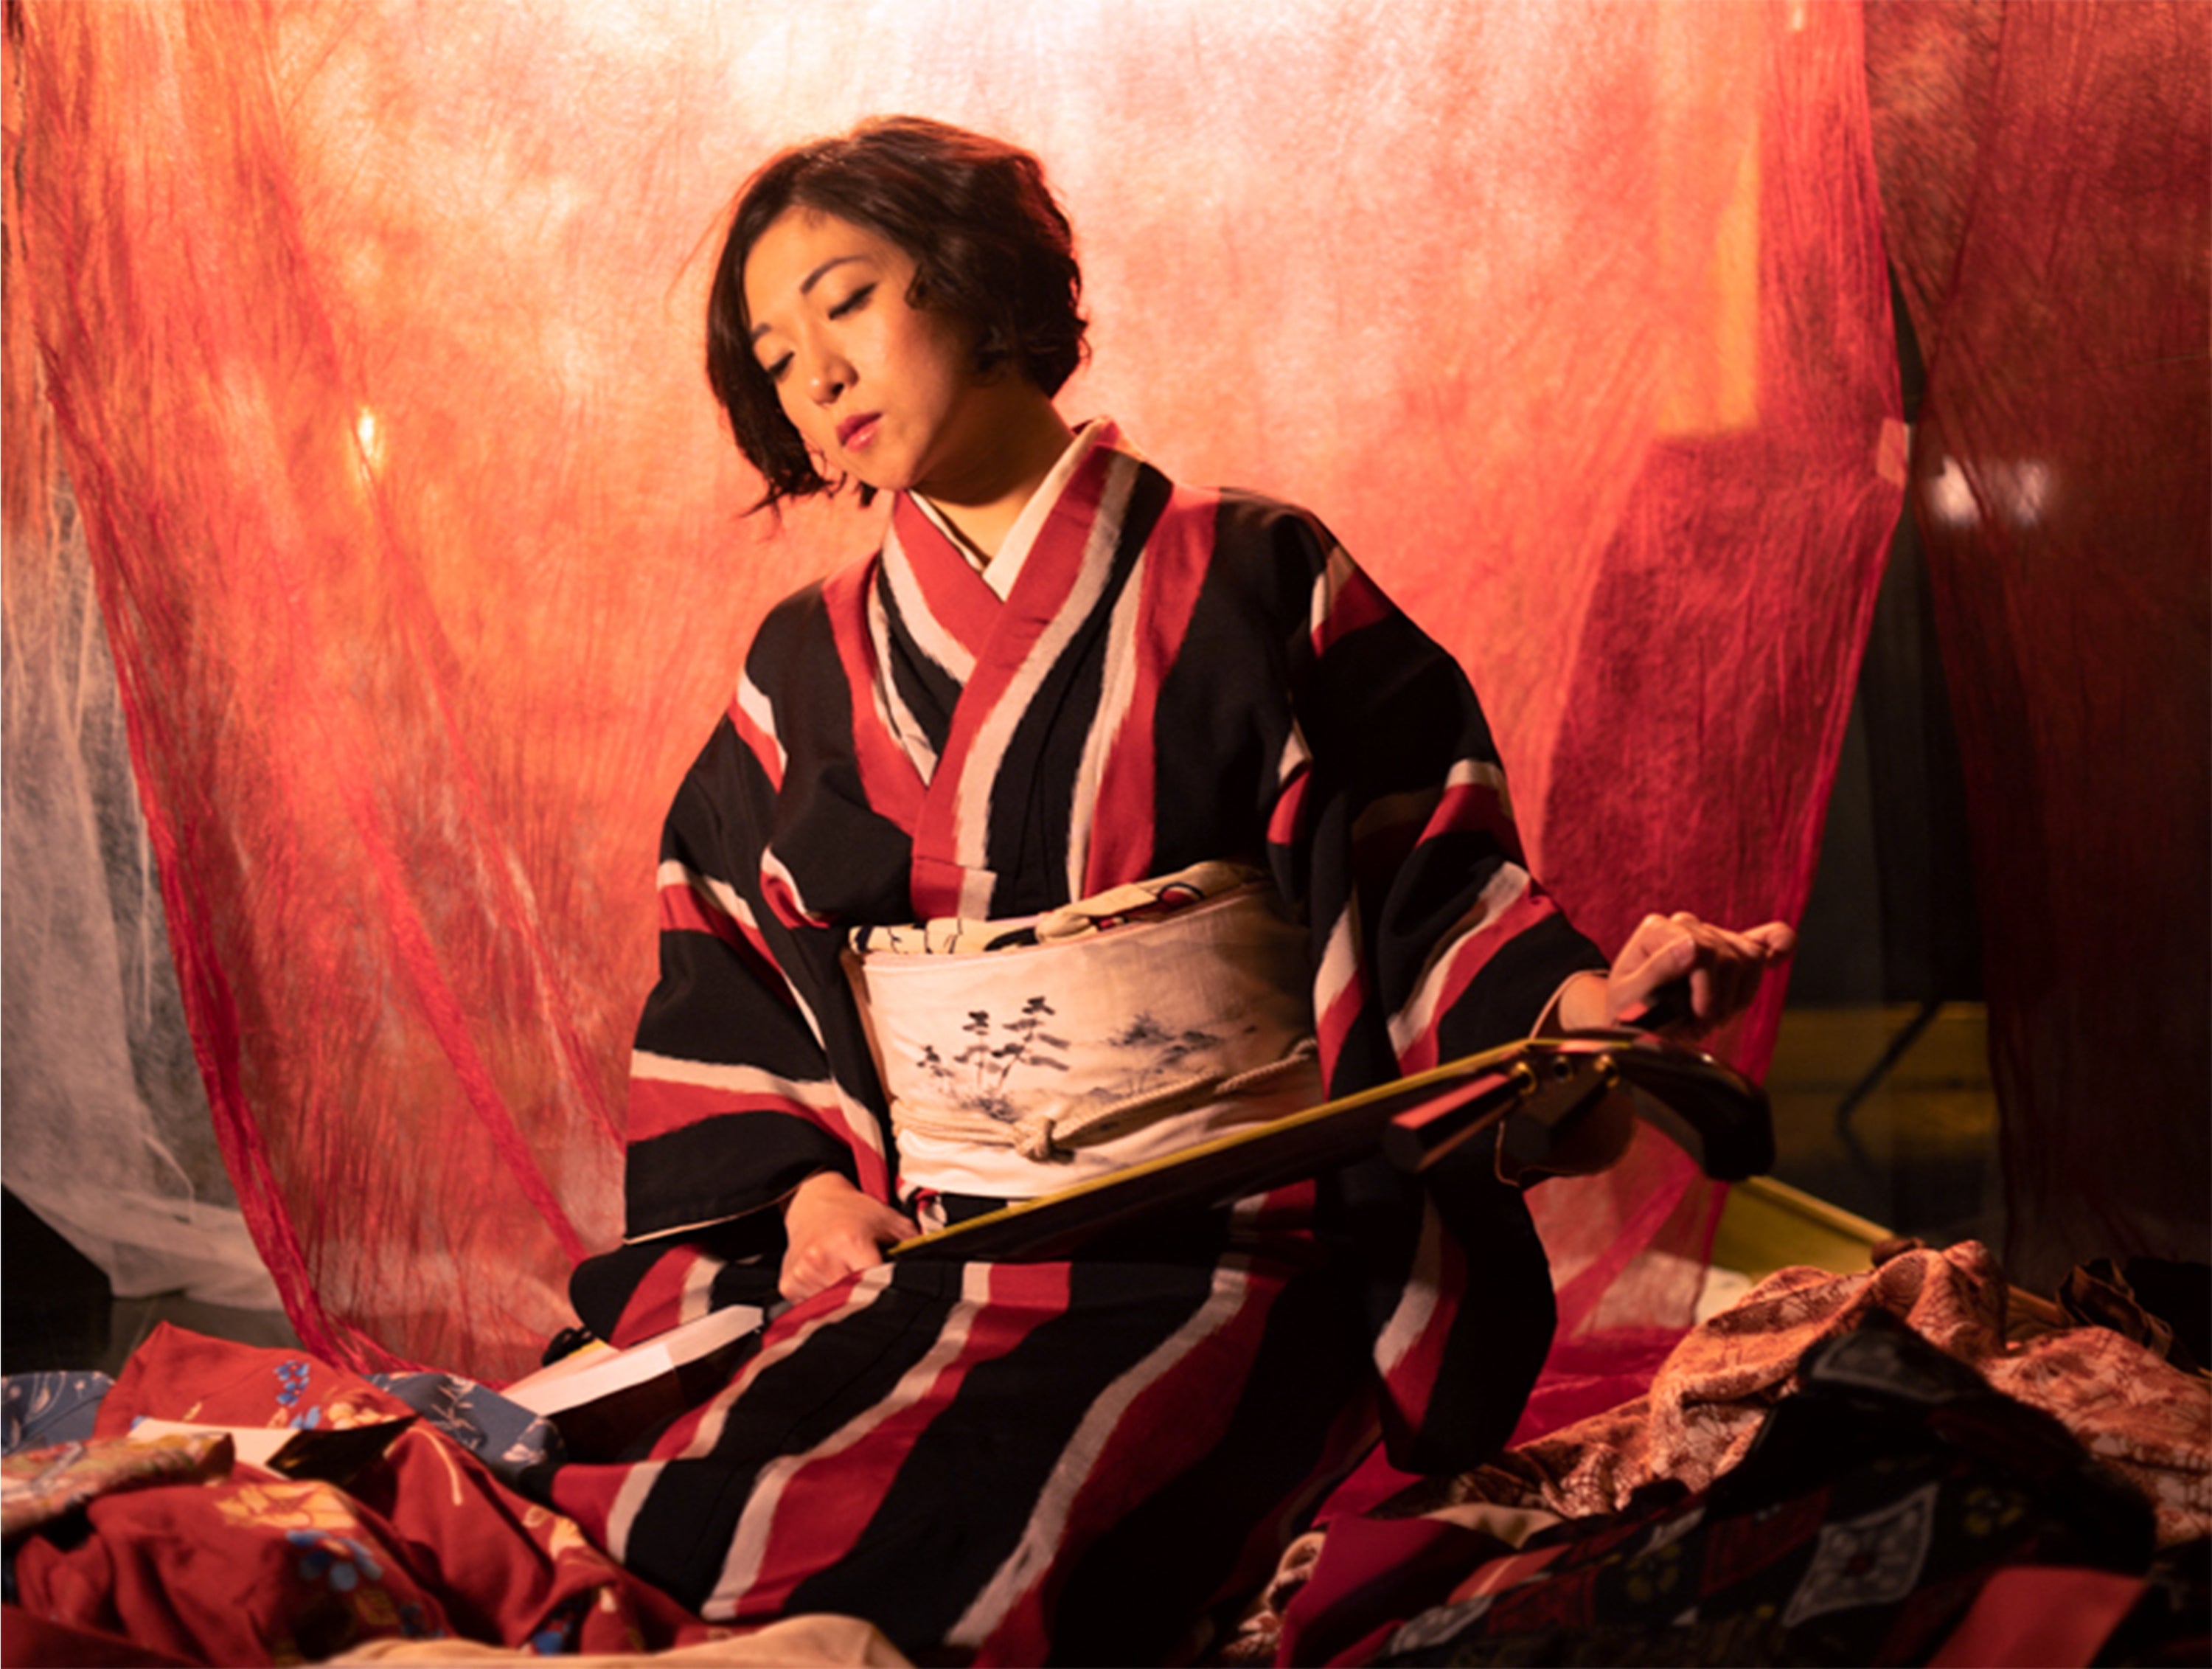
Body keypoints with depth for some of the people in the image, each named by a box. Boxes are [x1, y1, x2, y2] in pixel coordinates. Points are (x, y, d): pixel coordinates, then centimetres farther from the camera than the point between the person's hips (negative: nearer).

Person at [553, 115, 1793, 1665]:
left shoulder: (1250, 585, 5)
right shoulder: (806, 670, 15)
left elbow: (1429, 880, 2)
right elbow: (718, 984, 15)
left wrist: (1584, 1003, -19)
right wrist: (801, 1188, -3)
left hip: (1214, 1256, -3)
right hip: (905, 1262, 3)